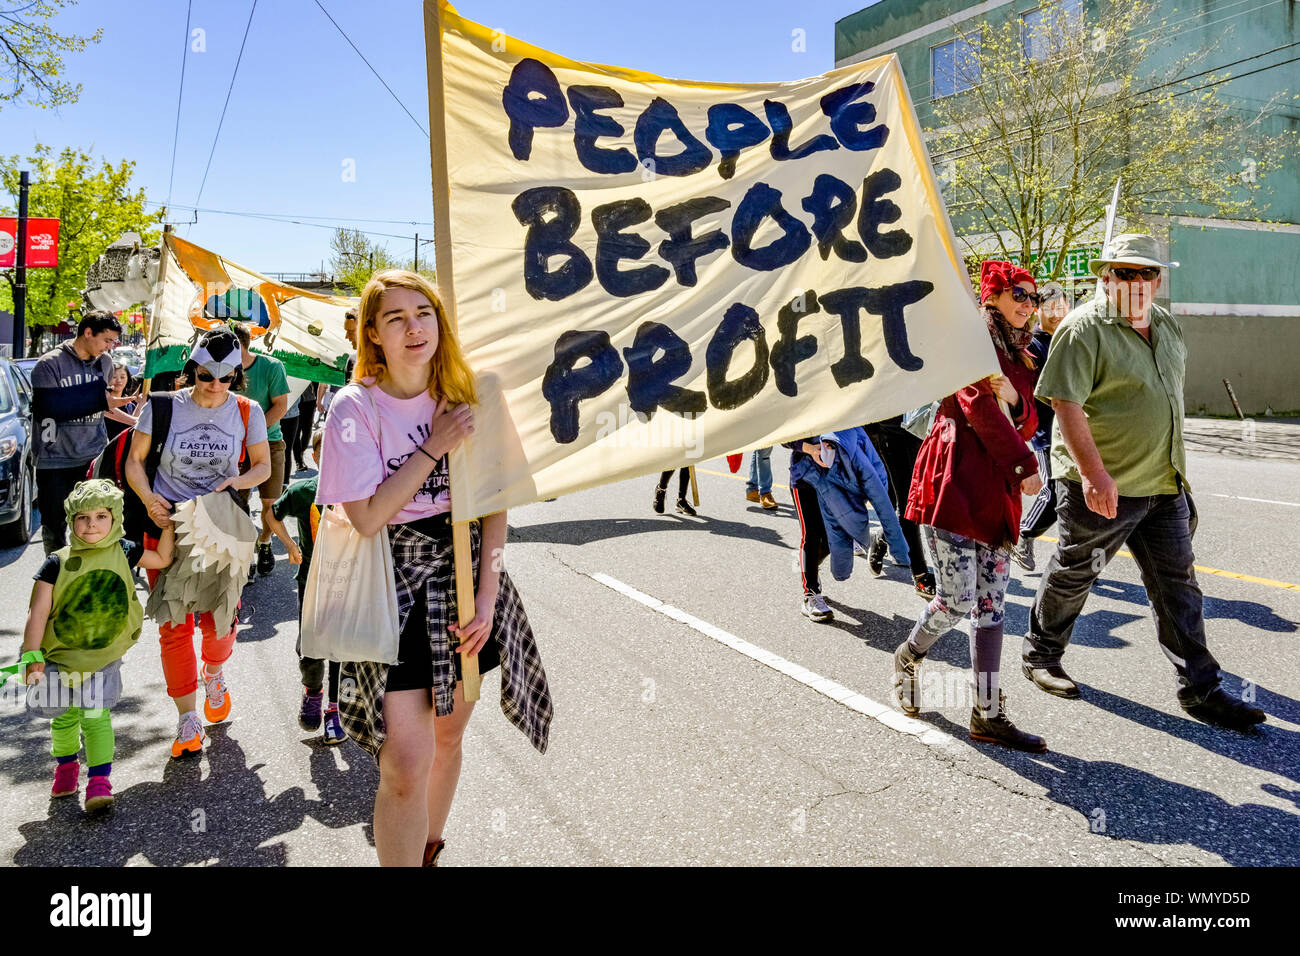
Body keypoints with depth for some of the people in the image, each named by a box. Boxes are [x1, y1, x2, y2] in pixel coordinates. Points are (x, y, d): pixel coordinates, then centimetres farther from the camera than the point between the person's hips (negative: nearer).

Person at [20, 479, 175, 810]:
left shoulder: (123, 552, -6)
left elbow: (163, 559, 13)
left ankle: (99, 780, 2)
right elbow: (38, 613, -11)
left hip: (104, 657, 0)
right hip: (60, 656, 1)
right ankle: (66, 765, 41)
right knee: (64, 717, 16)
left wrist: (168, 526, 2)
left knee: (96, 716, -7)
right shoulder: (58, 563, -12)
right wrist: (32, 658, -15)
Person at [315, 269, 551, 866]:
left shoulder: (463, 395, 1)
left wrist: (487, 595, -10)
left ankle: (429, 850, 42)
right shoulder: (356, 408, -10)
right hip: (395, 588, -4)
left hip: (465, 579, 4)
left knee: (448, 736, 18)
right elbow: (367, 519, -17)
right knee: (406, 765, -9)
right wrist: (433, 448, -18)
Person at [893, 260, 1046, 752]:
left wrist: (1014, 398, -8)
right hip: (954, 480, -8)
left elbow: (1027, 420, 14)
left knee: (991, 603, 4)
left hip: (996, 490, 8)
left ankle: (988, 715, 8)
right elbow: (978, 408, -11)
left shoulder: (1017, 356, 23)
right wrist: (1023, 466, -11)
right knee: (957, 599, -8)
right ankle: (908, 657, 22)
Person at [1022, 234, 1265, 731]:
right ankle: (1040, 656, 28)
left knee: (1177, 583, 8)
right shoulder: (1085, 328, -14)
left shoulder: (1167, 325, 12)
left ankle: (1200, 689, 16)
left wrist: (1176, 466, 22)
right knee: (1072, 574, 8)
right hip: (1102, 485, -7)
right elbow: (1066, 404, -21)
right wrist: (1094, 474, -28)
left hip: (1164, 485, 7)